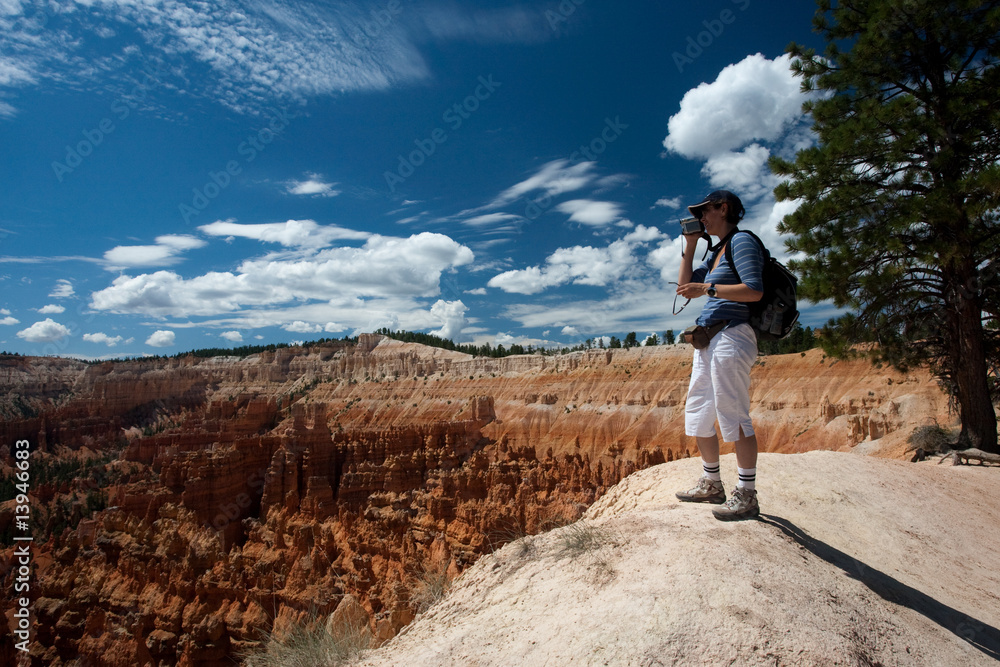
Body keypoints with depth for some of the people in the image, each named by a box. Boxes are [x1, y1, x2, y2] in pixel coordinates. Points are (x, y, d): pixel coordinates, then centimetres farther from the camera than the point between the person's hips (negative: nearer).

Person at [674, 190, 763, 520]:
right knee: (697, 415, 12)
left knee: (734, 417, -7)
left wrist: (706, 289, -16)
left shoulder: (742, 241, -5)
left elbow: (754, 290, -16)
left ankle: (747, 495, 1)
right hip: (707, 341, 10)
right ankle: (711, 484, 23)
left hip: (731, 337, -10)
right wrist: (689, 245, 16)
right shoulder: (717, 252, 22)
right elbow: (685, 285, 18)